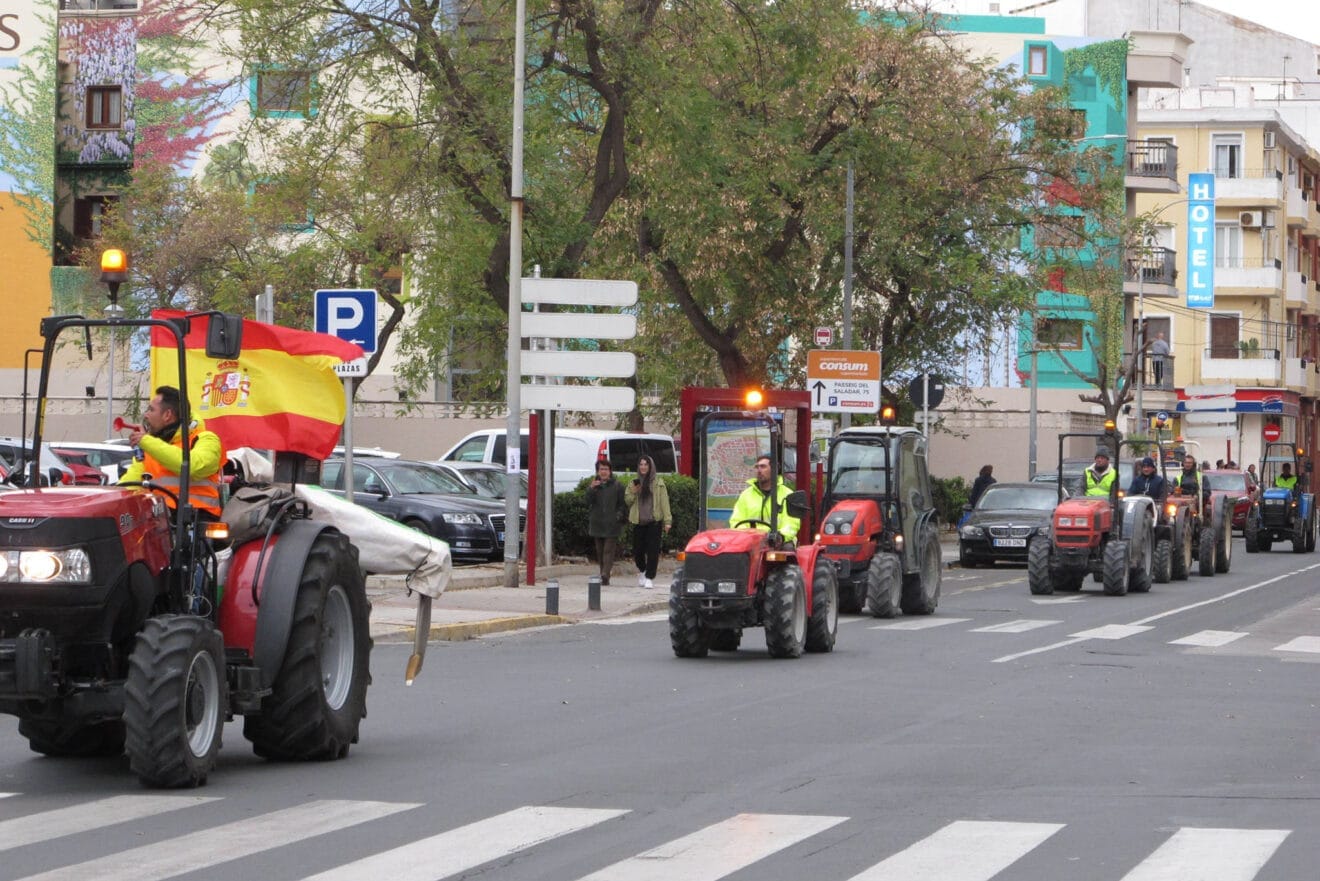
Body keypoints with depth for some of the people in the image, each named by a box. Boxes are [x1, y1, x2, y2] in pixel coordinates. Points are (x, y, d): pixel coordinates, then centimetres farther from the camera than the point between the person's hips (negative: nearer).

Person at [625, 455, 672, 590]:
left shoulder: (658, 482, 3)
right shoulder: (634, 482, 13)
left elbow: (664, 501, -1)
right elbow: (627, 501, 16)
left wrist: (667, 520, -9)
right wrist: (633, 492, -5)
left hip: (654, 521, -3)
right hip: (638, 522, 3)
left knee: (652, 550, -7)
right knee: (638, 550, 6)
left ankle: (649, 578, -4)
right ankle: (642, 570, 33)